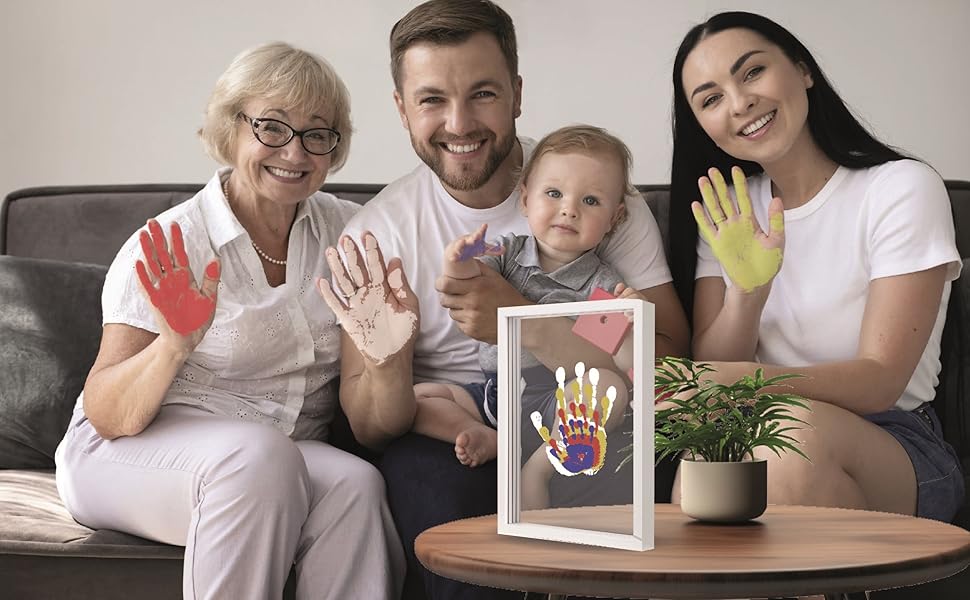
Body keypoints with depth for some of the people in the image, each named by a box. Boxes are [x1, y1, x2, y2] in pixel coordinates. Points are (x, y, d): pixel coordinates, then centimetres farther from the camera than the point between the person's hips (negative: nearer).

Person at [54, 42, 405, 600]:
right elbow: (107, 416, -13)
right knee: (258, 453, -34)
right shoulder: (168, 249, -9)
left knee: (356, 483, -29)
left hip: (293, 456, 4)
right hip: (135, 454, -3)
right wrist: (175, 345, -32)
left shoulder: (348, 231, 4)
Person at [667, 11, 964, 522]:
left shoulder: (901, 189, -6)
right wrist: (747, 291, -18)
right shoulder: (730, 212, 11)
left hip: (891, 446, -3)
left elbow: (879, 381, -15)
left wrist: (738, 378, -32)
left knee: (797, 428, -36)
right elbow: (709, 375, 3)